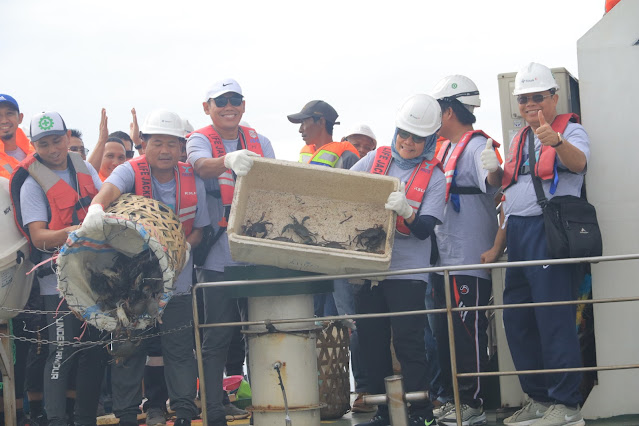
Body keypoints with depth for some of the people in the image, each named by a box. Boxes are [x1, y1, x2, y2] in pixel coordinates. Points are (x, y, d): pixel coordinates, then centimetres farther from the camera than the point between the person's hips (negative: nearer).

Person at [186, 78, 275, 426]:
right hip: (219, 257, -3)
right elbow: (201, 165, -21)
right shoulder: (199, 140, 2)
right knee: (216, 337, -3)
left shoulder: (259, 143, 13)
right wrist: (229, 161, -43)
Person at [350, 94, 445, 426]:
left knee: (408, 342, -7)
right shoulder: (374, 160, 9)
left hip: (407, 270, -4)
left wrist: (406, 211, -29)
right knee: (371, 342, 8)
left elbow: (425, 229, -10)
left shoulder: (433, 177, 0)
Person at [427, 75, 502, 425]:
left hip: (470, 258, -10)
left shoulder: (477, 146, -12)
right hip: (443, 257, 10)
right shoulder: (446, 148, 18)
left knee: (468, 329, -6)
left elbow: (492, 183, -31)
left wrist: (493, 170, -52)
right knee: (443, 331, 13)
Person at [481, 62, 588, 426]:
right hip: (518, 234, 8)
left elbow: (578, 161, -24)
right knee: (517, 320, 8)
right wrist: (497, 248, 21)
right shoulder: (519, 141, 22)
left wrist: (556, 141, -45)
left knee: (554, 319, -11)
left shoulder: (571, 130, -1)